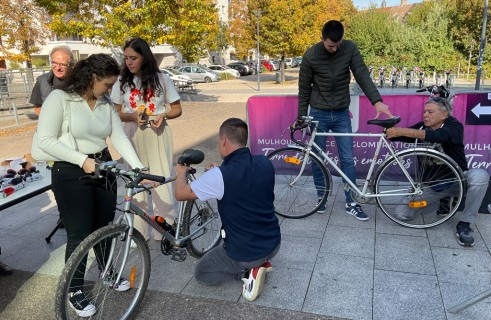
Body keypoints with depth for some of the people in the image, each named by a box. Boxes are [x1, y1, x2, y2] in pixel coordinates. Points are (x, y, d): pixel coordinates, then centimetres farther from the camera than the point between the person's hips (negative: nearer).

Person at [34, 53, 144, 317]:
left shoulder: (106, 103, 2)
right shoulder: (59, 98, -14)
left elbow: (119, 138, -4)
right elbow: (46, 140, -17)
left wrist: (139, 168, -14)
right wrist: (82, 160, -22)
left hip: (104, 169, 5)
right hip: (71, 175, -5)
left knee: (104, 227, 17)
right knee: (79, 235, 2)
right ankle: (75, 291, 24)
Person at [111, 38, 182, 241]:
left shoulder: (162, 79, -1)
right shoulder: (122, 82, 3)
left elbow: (177, 109, 4)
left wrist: (163, 115, -16)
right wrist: (132, 116, -15)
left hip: (157, 134, -2)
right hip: (132, 136, 2)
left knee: (162, 182, -2)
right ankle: (139, 232, 18)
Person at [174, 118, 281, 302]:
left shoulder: (219, 175, -24)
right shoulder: (265, 163, -8)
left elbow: (180, 194, -9)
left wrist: (181, 172, 10)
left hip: (244, 254, -6)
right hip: (273, 245, 6)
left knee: (201, 273, 21)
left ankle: (247, 272, 1)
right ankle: (262, 262, 15)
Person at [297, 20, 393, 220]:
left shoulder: (350, 49, -7)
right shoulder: (311, 55, -11)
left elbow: (362, 75, -12)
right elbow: (304, 88, -3)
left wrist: (377, 101, -26)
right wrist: (301, 117, 0)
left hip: (342, 114, 1)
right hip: (318, 114, -1)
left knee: (347, 159, 3)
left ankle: (351, 203, 14)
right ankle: (321, 198, 24)